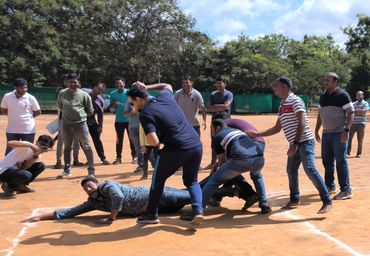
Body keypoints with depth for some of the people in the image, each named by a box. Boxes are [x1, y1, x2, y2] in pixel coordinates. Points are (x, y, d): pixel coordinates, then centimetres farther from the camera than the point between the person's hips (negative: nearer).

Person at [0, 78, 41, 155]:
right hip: (12, 130, 1)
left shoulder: (31, 98, -8)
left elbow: (38, 112, 3)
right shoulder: (7, 97, -5)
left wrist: (28, 117, -4)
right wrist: (13, 116, -1)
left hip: (28, 130, -1)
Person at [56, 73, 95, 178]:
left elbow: (90, 111, 3)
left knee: (86, 147, -2)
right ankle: (67, 170, 26)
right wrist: (67, 113, 10)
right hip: (66, 124, 4)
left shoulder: (84, 95, -8)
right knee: (67, 147, 14)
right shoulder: (62, 93, -1)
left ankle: (91, 171, 4)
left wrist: (81, 115, -1)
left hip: (80, 123, -3)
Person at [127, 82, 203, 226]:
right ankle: (198, 210, 2)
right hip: (196, 145, 6)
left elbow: (154, 141, -19)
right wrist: (146, 87, 36)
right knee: (191, 181, 24)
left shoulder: (145, 114, -7)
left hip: (176, 150, -6)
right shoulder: (165, 96, 11)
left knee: (158, 180, 20)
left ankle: (151, 214, 28)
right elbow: (168, 85, 38)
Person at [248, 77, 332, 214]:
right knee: (291, 171, 13)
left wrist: (295, 144, -25)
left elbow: (302, 123, -19)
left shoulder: (295, 101, -10)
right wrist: (258, 134, 17)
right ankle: (294, 199, 28)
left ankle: (327, 201, -13)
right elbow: (277, 128, 22)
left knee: (310, 169, -18)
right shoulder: (282, 106, 16)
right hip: (294, 144, 9)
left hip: (304, 141, -9)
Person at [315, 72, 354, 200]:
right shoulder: (323, 96, 12)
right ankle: (329, 186, 26)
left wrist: (346, 130, -21)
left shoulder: (342, 95, -8)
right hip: (326, 133, 7)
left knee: (341, 161, -5)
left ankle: (346, 190, 2)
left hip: (339, 133, -7)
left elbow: (351, 113, -11)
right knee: (327, 161, 12)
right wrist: (316, 130, 17)